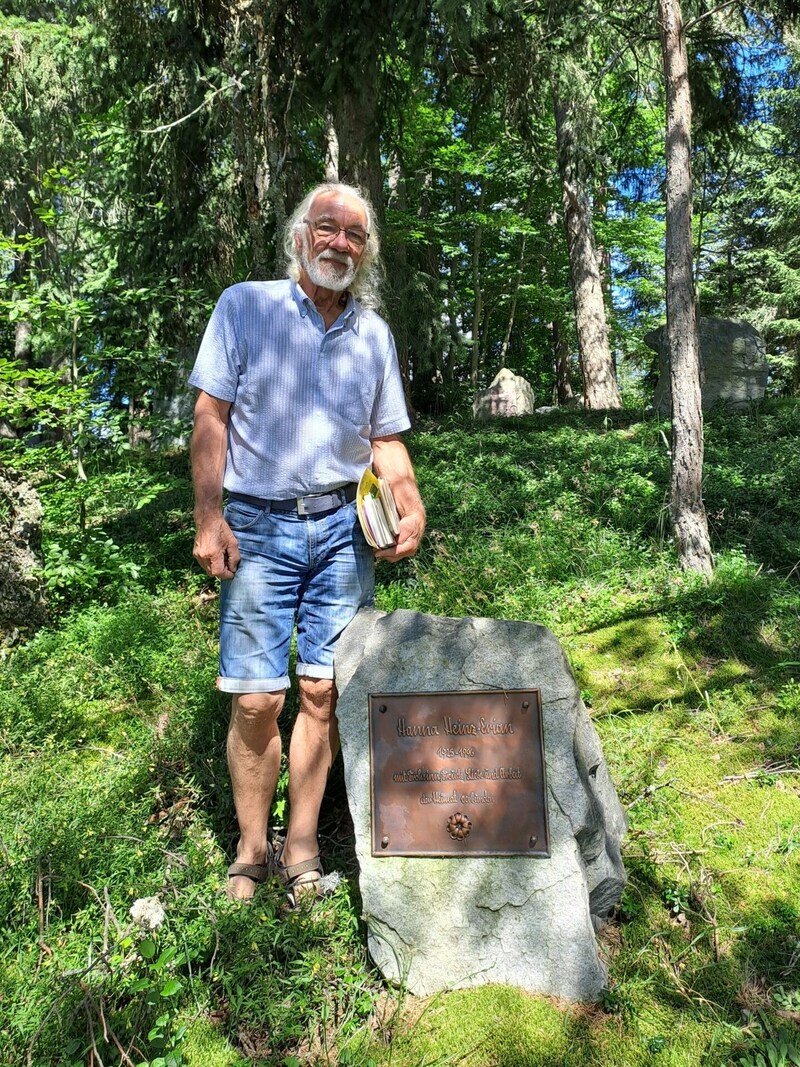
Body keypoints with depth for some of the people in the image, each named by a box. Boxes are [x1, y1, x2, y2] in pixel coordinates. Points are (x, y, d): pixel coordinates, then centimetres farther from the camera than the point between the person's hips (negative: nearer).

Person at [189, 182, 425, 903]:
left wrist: (412, 507, -1)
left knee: (323, 692, 4)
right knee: (256, 698, -3)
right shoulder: (245, 306, 2)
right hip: (258, 526, -3)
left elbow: (385, 438, 16)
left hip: (344, 527, 3)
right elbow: (211, 416, -2)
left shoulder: (374, 334, 13)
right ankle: (251, 852, 16)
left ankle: (302, 846, 20)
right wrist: (209, 519, -10)